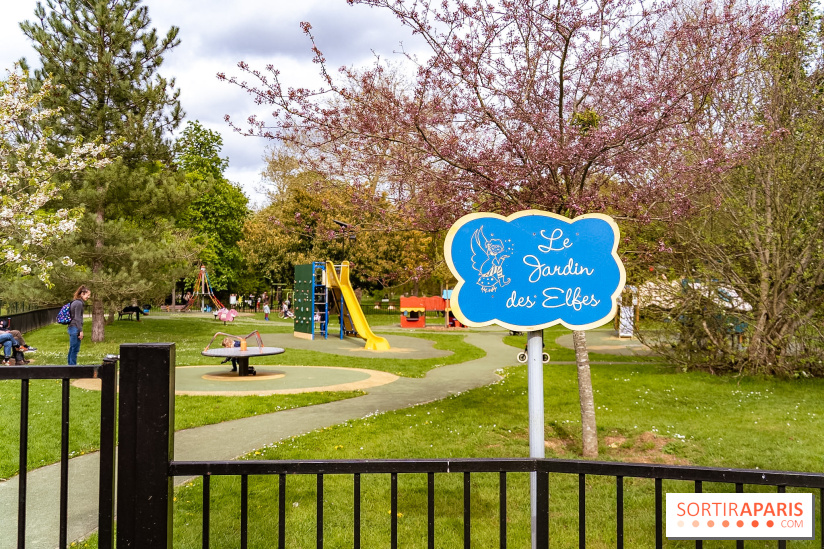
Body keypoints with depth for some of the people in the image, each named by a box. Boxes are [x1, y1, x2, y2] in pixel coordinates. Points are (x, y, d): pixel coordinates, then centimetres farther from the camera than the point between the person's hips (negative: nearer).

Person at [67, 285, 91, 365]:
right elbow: (77, 318, -17)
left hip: (71, 328, 10)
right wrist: (81, 331, -16)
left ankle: (70, 365, 21)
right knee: (75, 349, -6)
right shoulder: (79, 303, -13)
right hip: (75, 329, -10)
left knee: (72, 349, 15)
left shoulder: (75, 302, 17)